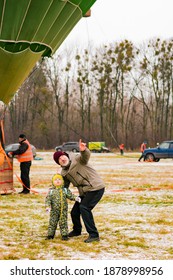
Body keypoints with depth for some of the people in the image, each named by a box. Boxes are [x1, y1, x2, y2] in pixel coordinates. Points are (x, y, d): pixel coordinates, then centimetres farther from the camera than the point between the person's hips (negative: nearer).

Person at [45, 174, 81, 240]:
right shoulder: (51, 190, -2)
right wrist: (47, 206, -16)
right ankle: (50, 235, 15)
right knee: (52, 222, 5)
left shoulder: (65, 190, 3)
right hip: (54, 210, 0)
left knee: (63, 223, 5)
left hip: (63, 210, 1)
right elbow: (48, 199, -5)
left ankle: (64, 235, 12)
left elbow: (70, 195, 3)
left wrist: (75, 198, -15)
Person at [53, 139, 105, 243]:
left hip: (96, 188, -8)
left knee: (84, 208, -24)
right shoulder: (64, 173, 9)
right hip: (84, 192, 8)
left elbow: (86, 156, -34)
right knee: (74, 212, 12)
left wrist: (84, 151, -57)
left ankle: (94, 235, -21)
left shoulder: (77, 160, -12)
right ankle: (77, 230, 43)